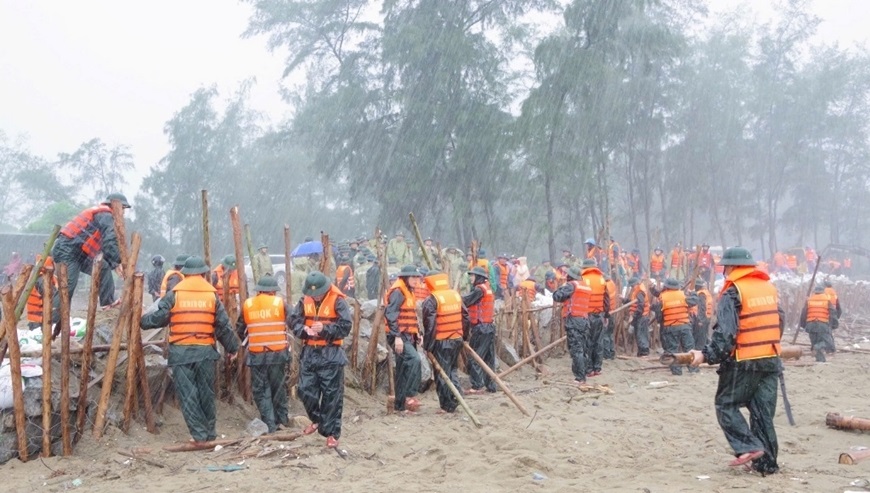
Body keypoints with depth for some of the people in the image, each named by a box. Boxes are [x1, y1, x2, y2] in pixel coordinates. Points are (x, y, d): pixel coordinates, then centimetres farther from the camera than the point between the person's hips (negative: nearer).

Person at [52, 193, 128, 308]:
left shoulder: (100, 214, 23)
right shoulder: (106, 215, -8)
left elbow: (104, 245, 24)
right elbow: (110, 241, -23)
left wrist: (115, 264, 17)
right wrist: (119, 262, -19)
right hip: (67, 251, -11)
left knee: (104, 268, 15)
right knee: (67, 287, -16)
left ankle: (108, 302, 17)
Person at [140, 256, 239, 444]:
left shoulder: (174, 294, 0)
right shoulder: (212, 295, 4)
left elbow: (159, 318, -1)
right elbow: (224, 325, 5)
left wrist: (141, 321, 19)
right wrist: (232, 348, 14)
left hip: (180, 352, -2)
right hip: (205, 351, 2)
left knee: (187, 394, 2)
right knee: (206, 394, 13)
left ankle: (200, 435, -2)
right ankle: (210, 433, 21)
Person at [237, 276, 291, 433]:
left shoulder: (247, 305, 4)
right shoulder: (280, 302, -2)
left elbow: (240, 330, 12)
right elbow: (291, 323, -1)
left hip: (256, 355, 0)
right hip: (278, 353, 0)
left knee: (261, 390, 7)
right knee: (278, 387, 15)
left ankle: (269, 423, 2)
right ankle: (281, 420, 22)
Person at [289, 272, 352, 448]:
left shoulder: (338, 300, -10)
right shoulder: (304, 300, 4)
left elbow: (345, 327, -13)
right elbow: (294, 321, 5)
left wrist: (325, 329, -25)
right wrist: (304, 330, -16)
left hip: (331, 354, -5)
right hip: (309, 352, 5)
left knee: (332, 395, 0)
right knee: (306, 391, 9)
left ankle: (331, 433, 9)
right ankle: (317, 420, 36)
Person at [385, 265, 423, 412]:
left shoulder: (408, 292, 19)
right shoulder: (397, 292, -12)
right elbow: (390, 315, -20)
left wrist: (417, 333, 16)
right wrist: (397, 336, -24)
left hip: (407, 336, 10)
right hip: (399, 336, -10)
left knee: (404, 370, 9)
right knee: (414, 359, -26)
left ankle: (401, 403, 13)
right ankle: (410, 395, -22)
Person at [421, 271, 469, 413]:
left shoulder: (431, 301, -11)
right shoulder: (456, 295, 7)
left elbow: (429, 326, -15)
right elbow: (465, 317, 11)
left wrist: (427, 345, -8)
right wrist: (465, 336, 20)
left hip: (441, 342, -6)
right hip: (457, 339, 6)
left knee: (442, 374, 5)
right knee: (451, 369, 22)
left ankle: (448, 405, 8)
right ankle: (456, 394, 8)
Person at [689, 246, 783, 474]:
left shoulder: (733, 292, -10)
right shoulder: (769, 287, 12)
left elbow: (725, 332, -18)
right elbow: (780, 321, 19)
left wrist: (707, 355, -15)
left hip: (744, 362, -7)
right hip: (771, 359, 7)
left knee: (726, 405, 6)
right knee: (763, 411, 11)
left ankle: (749, 447, -6)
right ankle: (767, 462, 12)